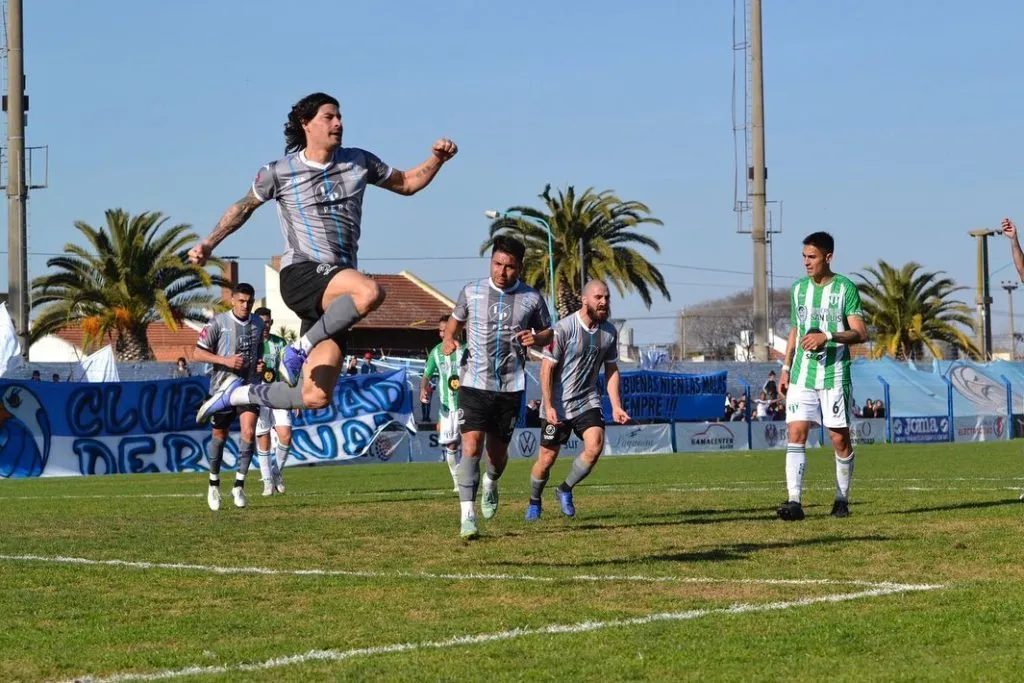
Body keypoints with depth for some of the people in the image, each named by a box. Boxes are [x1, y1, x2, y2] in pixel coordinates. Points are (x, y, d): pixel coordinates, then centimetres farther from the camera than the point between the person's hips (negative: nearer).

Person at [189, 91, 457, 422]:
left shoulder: (358, 162, 12)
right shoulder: (280, 172, 4)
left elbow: (406, 183, 25)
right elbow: (244, 206, 20)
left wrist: (436, 160, 8)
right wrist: (208, 243, 14)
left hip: (336, 291, 5)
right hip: (301, 274, -5)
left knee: (316, 398, -6)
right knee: (370, 292, -37)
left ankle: (238, 395, 16)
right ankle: (300, 349, -21)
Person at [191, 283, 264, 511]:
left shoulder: (258, 324, 8)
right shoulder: (218, 322, -8)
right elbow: (197, 353, -9)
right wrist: (226, 360, -20)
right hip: (222, 388, -2)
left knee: (249, 432, -15)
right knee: (220, 436, 8)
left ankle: (239, 485, -7)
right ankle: (214, 484, 28)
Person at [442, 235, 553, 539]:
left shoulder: (531, 298, 1)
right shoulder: (472, 292, 1)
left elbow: (548, 333, 12)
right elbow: (455, 322, 15)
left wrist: (536, 338, -11)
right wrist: (449, 339, -7)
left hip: (511, 386, 1)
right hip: (474, 383, -1)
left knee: (498, 451, 11)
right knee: (471, 446, -16)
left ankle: (490, 484, 48)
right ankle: (467, 517, -15)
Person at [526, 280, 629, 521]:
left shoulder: (609, 332, 2)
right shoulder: (563, 329, -15)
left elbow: (611, 370, 12)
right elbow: (547, 368, -13)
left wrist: (616, 407, 4)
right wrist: (549, 407, -18)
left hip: (588, 402, 4)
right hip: (558, 405, -4)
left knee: (595, 446, -18)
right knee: (547, 457, 2)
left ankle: (565, 490, 6)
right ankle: (534, 502, 28)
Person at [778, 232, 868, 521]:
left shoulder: (845, 288, -5)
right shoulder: (799, 289, 11)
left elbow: (861, 334, -9)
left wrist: (827, 336, -22)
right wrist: (786, 368, 14)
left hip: (835, 375, -4)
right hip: (802, 375, 4)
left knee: (840, 438, 3)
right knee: (795, 433, -10)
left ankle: (842, 500, 18)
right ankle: (794, 501, -16)